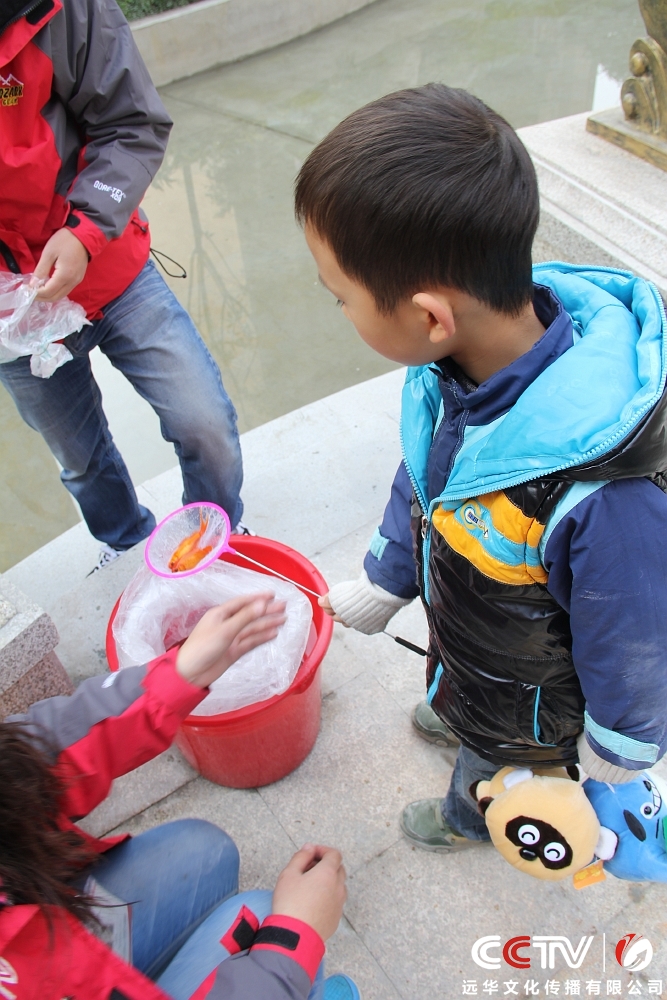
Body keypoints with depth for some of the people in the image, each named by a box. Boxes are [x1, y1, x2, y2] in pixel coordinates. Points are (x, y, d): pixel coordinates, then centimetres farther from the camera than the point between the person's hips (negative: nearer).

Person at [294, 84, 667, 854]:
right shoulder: (460, 360, -25)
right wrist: (378, 587, 11)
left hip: (530, 711, -5)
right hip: (462, 636, 5)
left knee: (491, 776, 31)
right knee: (462, 704, 39)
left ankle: (470, 819, 65)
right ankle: (459, 724, 73)